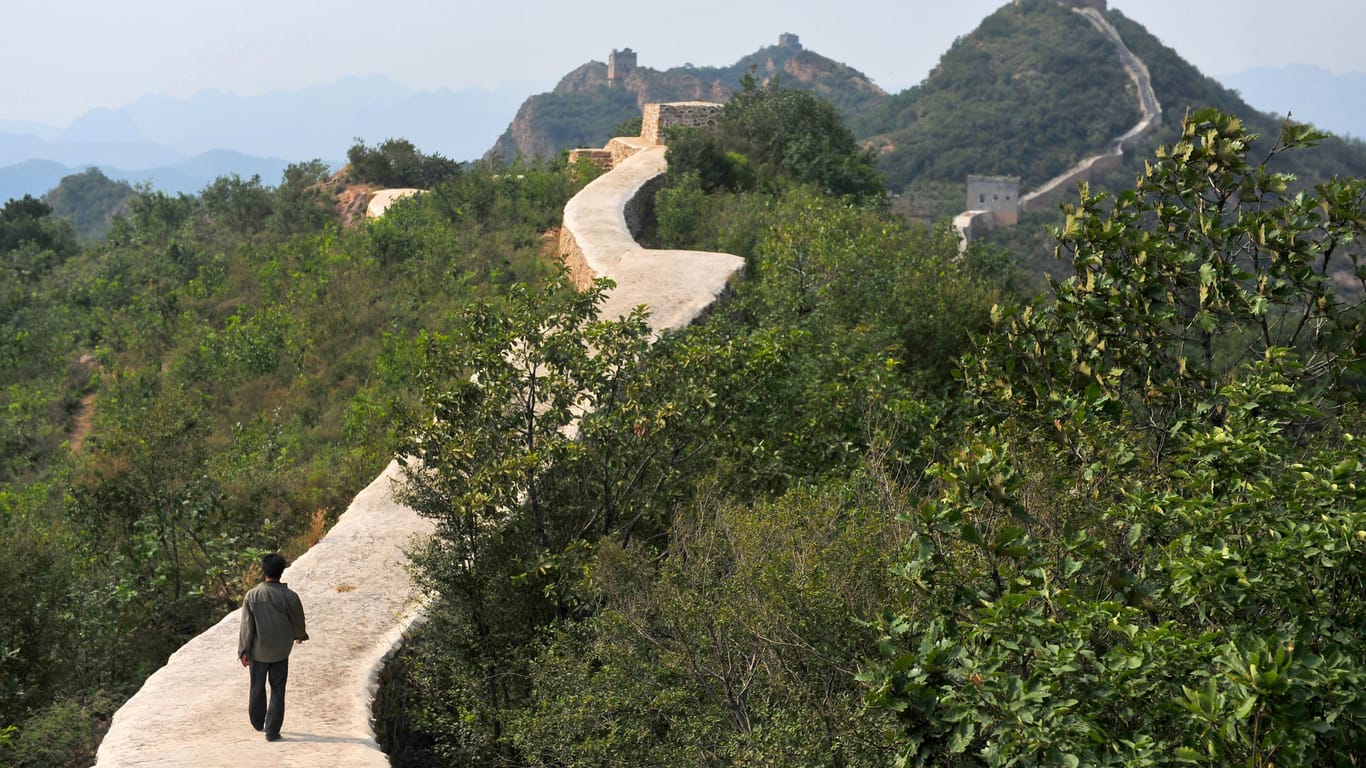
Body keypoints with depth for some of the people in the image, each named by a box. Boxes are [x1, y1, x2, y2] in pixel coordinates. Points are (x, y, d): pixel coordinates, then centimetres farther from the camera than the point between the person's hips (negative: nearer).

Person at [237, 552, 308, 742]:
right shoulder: (290, 597, -16)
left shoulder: (252, 595, -12)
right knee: (277, 691, 7)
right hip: (280, 652, -2)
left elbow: (246, 625, -9)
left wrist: (243, 650, -2)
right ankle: (272, 731, 5)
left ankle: (257, 722, 37)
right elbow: (298, 621, -2)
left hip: (258, 650, 2)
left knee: (257, 687, 20)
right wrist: (300, 635, 20)